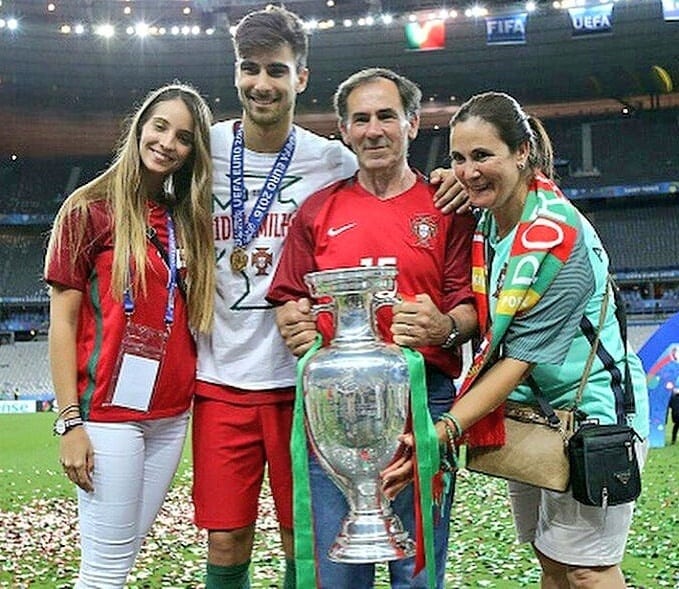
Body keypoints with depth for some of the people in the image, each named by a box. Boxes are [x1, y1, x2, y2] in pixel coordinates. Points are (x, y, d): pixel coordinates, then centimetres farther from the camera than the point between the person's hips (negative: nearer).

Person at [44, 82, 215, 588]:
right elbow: (62, 321, -6)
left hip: (171, 414, 5)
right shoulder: (90, 209, -4)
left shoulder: (187, 220, 12)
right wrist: (69, 421, -11)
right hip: (109, 410, -5)